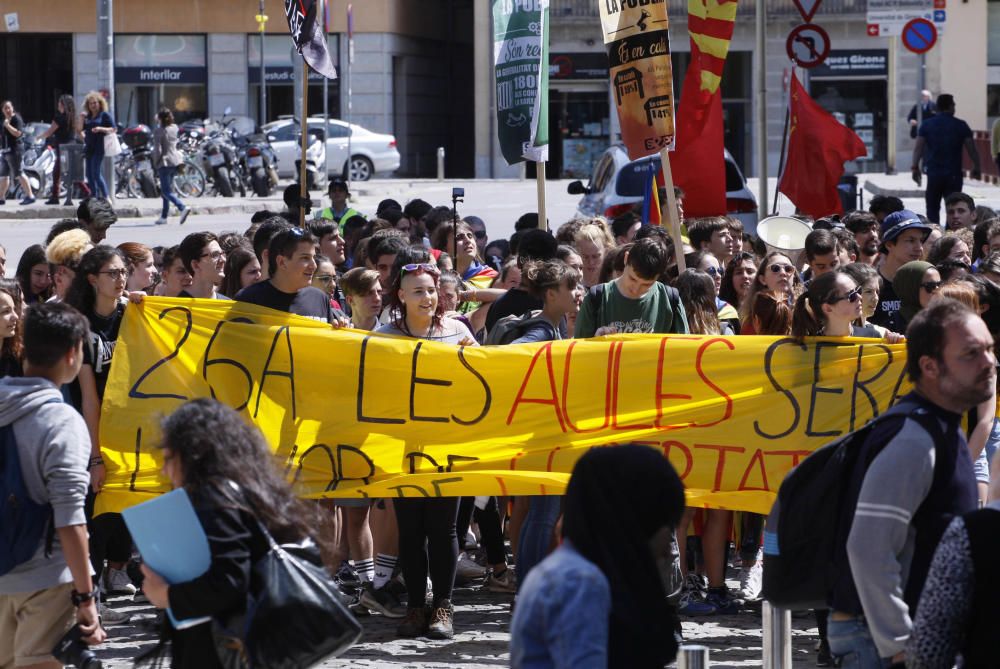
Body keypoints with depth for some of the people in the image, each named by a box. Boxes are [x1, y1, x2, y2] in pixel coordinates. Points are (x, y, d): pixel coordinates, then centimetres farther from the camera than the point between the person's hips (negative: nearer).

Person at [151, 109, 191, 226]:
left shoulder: (158, 131, -13)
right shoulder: (175, 128, 5)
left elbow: (157, 150, -17)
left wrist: (155, 163, -2)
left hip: (164, 163, -7)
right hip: (176, 161, 7)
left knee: (167, 191, -8)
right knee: (166, 190, 17)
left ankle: (183, 208, -29)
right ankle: (164, 216, 20)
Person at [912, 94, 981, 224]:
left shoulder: (926, 125, 3)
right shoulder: (961, 126, 0)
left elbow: (918, 148, -4)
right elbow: (971, 149, -2)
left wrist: (915, 167, -3)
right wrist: (976, 168, 8)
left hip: (933, 173, 1)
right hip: (954, 174, -1)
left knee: (932, 208, 10)